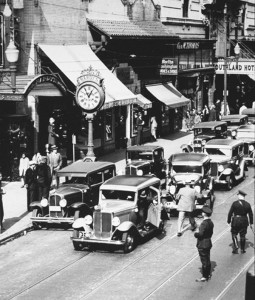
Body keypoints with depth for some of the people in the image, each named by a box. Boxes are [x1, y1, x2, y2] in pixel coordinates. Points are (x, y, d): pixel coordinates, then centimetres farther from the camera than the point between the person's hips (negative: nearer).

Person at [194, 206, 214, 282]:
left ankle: (204, 277, 7)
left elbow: (200, 234, -28)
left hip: (202, 245, -9)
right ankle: (208, 274, 28)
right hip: (208, 243, 9)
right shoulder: (211, 222, 3)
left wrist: (195, 234, -10)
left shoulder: (204, 223, -25)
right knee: (207, 260, 18)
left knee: (204, 261, 0)